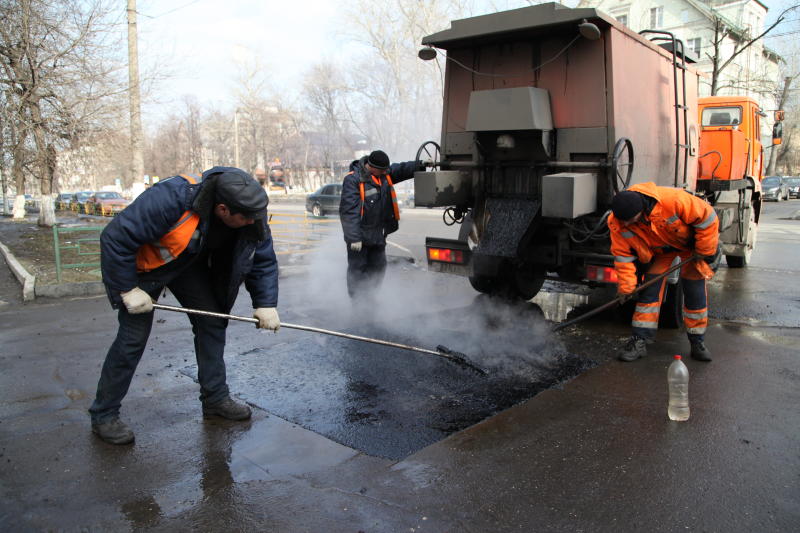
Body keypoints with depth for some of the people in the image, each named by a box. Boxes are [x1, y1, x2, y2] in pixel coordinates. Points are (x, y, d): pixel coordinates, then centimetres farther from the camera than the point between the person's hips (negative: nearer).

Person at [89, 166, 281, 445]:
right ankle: (103, 416, 9)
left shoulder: (252, 215, -22)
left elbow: (264, 259, -8)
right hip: (144, 264, -5)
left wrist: (266, 303, -19)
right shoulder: (172, 200, -40)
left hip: (190, 264, 6)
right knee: (133, 338, -6)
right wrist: (128, 290, -27)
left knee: (212, 322, -2)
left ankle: (215, 398, 13)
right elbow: (115, 237, -33)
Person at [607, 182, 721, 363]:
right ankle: (640, 340, -2)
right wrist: (626, 285, -23)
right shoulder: (617, 223, -29)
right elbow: (623, 254, -17)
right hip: (659, 249, 2)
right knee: (650, 289, -7)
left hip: (690, 241, -2)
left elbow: (707, 218, -28)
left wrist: (704, 253, -20)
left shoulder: (673, 199, -42)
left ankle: (697, 341, 15)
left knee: (695, 292, -1)